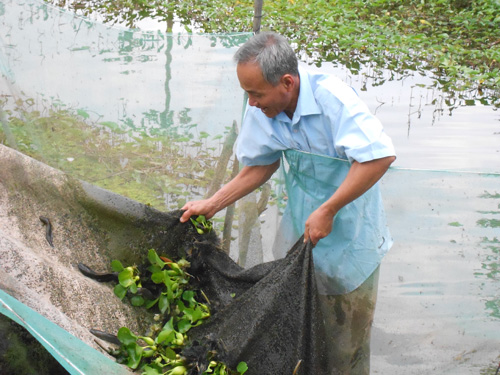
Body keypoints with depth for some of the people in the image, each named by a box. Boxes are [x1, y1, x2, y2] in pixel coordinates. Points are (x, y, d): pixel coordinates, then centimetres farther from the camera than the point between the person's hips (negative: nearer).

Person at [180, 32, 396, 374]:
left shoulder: (332, 97, -30)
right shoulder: (262, 109, -11)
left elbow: (381, 156, -36)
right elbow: (262, 165, 5)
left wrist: (327, 210, -32)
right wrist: (212, 204, 0)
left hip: (351, 227, -4)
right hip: (306, 232, 5)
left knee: (351, 323, 11)